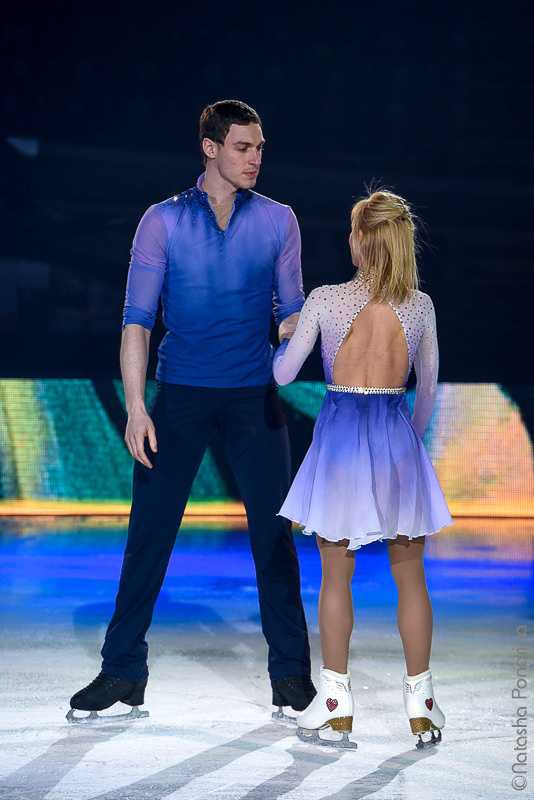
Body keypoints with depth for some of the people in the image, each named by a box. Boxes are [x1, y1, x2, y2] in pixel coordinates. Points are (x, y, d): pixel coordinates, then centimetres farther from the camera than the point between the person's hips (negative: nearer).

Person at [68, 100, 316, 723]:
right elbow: (137, 319, 0)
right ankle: (123, 672, 9)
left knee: (272, 531, 0)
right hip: (180, 394, 0)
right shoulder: (163, 221, 3)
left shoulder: (277, 220, 7)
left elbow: (291, 312, 11)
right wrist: (135, 407, -8)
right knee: (149, 531, -1)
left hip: (255, 395, 1)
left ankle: (290, 674, 10)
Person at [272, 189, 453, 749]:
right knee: (409, 576, 10)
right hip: (397, 434, 2)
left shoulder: (324, 301, -8)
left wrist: (285, 336, 20)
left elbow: (283, 374, -1)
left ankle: (336, 705, 9)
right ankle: (420, 704, 13)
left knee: (336, 576, 8)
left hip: (339, 434, -1)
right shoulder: (420, 306, -1)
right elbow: (428, 388, 8)